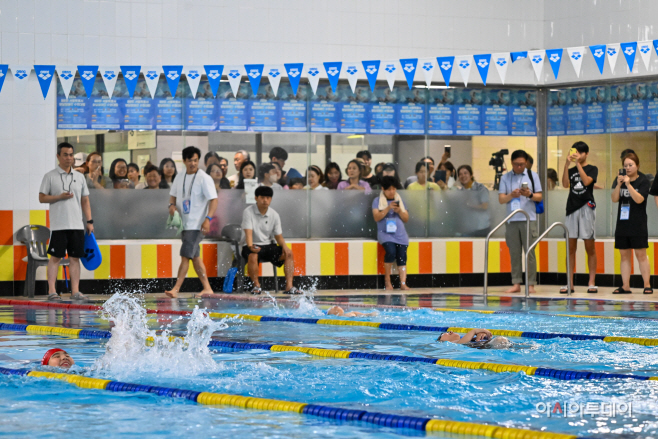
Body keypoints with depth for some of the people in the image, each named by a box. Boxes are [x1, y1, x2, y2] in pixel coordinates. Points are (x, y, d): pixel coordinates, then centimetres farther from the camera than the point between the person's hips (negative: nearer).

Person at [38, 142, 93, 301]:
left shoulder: (80, 177, 13)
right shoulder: (50, 176, 2)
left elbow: (85, 200, 15)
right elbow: (42, 198, 0)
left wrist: (89, 221, 8)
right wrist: (60, 197, -14)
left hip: (77, 225, 4)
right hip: (58, 225, -3)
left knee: (75, 258, 3)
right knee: (55, 257, -3)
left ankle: (75, 291, 4)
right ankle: (51, 291, -1)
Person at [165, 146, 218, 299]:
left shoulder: (204, 178, -10)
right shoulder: (180, 178, 10)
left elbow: (213, 200, -14)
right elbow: (173, 194, 24)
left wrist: (208, 219, -25)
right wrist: (172, 205, 1)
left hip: (196, 225, -8)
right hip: (184, 223, 8)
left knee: (185, 255, -12)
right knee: (195, 256, 11)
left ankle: (176, 289, -12)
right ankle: (207, 288, 17)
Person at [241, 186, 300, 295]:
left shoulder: (274, 215, 6)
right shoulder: (248, 212, -7)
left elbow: (278, 236, 7)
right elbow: (248, 232, -19)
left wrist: (284, 245, -16)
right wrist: (250, 246, -38)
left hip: (268, 245, 4)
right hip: (253, 246, -4)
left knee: (288, 253, -19)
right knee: (253, 256, -39)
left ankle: (289, 287, -22)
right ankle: (256, 285, -21)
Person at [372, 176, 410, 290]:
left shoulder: (400, 200, 19)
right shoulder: (377, 201, 9)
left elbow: (406, 219, 14)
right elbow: (376, 217, -4)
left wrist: (399, 211, -5)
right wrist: (388, 208, -14)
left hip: (400, 234, 3)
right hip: (385, 233, -3)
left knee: (402, 256, -17)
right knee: (391, 251, -29)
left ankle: (403, 283, -22)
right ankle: (387, 280, -13)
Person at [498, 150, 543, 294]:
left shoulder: (532, 175, 8)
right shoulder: (505, 178, 10)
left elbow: (539, 197, 6)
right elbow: (501, 199, 4)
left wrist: (530, 194, -14)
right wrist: (511, 195, -15)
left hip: (529, 219, -2)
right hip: (512, 220, 2)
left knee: (529, 252, -5)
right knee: (514, 253, 2)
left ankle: (531, 284, -4)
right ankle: (516, 284, 5)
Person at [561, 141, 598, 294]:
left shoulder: (592, 169, 5)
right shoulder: (571, 171, 14)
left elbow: (586, 181, -14)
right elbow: (565, 184, -4)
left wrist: (578, 163, -15)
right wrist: (567, 164, -11)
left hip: (587, 208, -4)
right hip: (572, 208, 4)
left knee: (590, 247, -1)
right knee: (571, 248, 2)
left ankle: (592, 283, 1)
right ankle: (570, 284, 4)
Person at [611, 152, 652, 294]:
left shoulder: (643, 181, -3)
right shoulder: (620, 179, 9)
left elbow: (639, 199, -17)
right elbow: (614, 199, -1)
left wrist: (628, 184, -22)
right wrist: (619, 184, -15)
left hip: (638, 225, -4)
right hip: (622, 224, 5)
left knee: (641, 255, -5)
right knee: (624, 256, 5)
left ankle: (647, 285, -3)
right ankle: (625, 286, 7)